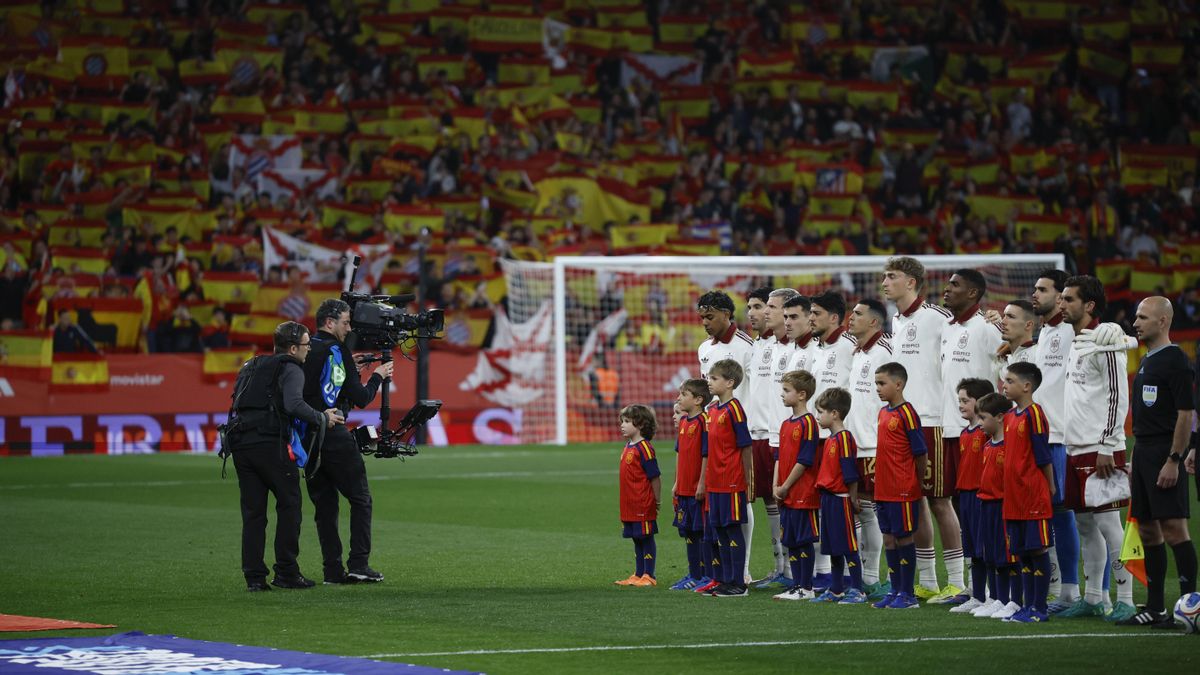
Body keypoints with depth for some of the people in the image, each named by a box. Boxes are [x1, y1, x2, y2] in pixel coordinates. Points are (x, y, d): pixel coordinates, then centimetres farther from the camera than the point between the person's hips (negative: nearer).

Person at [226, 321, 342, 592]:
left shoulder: (251, 367, 26)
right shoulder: (291, 370, 1)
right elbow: (294, 404, -16)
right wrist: (322, 419, -5)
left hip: (240, 444, 7)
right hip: (270, 444, -7)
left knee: (252, 511, 8)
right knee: (289, 504, 4)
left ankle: (254, 576, 3)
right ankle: (286, 572, 0)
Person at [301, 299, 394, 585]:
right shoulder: (337, 351, -9)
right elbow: (360, 398, -10)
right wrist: (377, 376, 8)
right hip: (335, 437, -6)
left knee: (324, 504, 9)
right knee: (360, 500, 3)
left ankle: (333, 569, 5)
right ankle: (359, 564, -5)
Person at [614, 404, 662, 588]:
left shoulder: (644, 448, -14)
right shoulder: (628, 447, 13)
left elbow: (655, 476, -13)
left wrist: (658, 501, -9)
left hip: (643, 504, -9)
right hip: (630, 504, 9)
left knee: (646, 538, -1)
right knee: (637, 539, 14)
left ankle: (649, 576, 4)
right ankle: (638, 575, 21)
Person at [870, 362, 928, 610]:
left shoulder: (907, 413, -13)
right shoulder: (883, 413, 12)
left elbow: (921, 453, -11)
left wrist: (915, 482, -3)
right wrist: (879, 478, 15)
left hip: (903, 491, -8)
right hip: (884, 490, 8)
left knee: (904, 538, -1)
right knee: (889, 539, 11)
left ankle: (907, 595, 5)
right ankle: (895, 591, 19)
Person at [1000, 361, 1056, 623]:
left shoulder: (1034, 414, -12)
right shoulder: (1009, 416, 13)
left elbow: (1043, 456, -11)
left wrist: (1050, 487, -9)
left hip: (1034, 495, -8)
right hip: (1014, 497, 8)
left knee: (1038, 550, -2)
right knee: (1022, 552, 11)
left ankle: (1040, 608, 2)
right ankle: (1028, 605, 17)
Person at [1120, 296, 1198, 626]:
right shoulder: (1146, 362, 18)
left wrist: (1173, 460, -20)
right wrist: (1138, 459, 18)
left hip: (1164, 455, -10)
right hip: (1143, 451, 10)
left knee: (1173, 527, -11)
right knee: (1148, 529, 10)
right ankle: (1155, 608, 15)